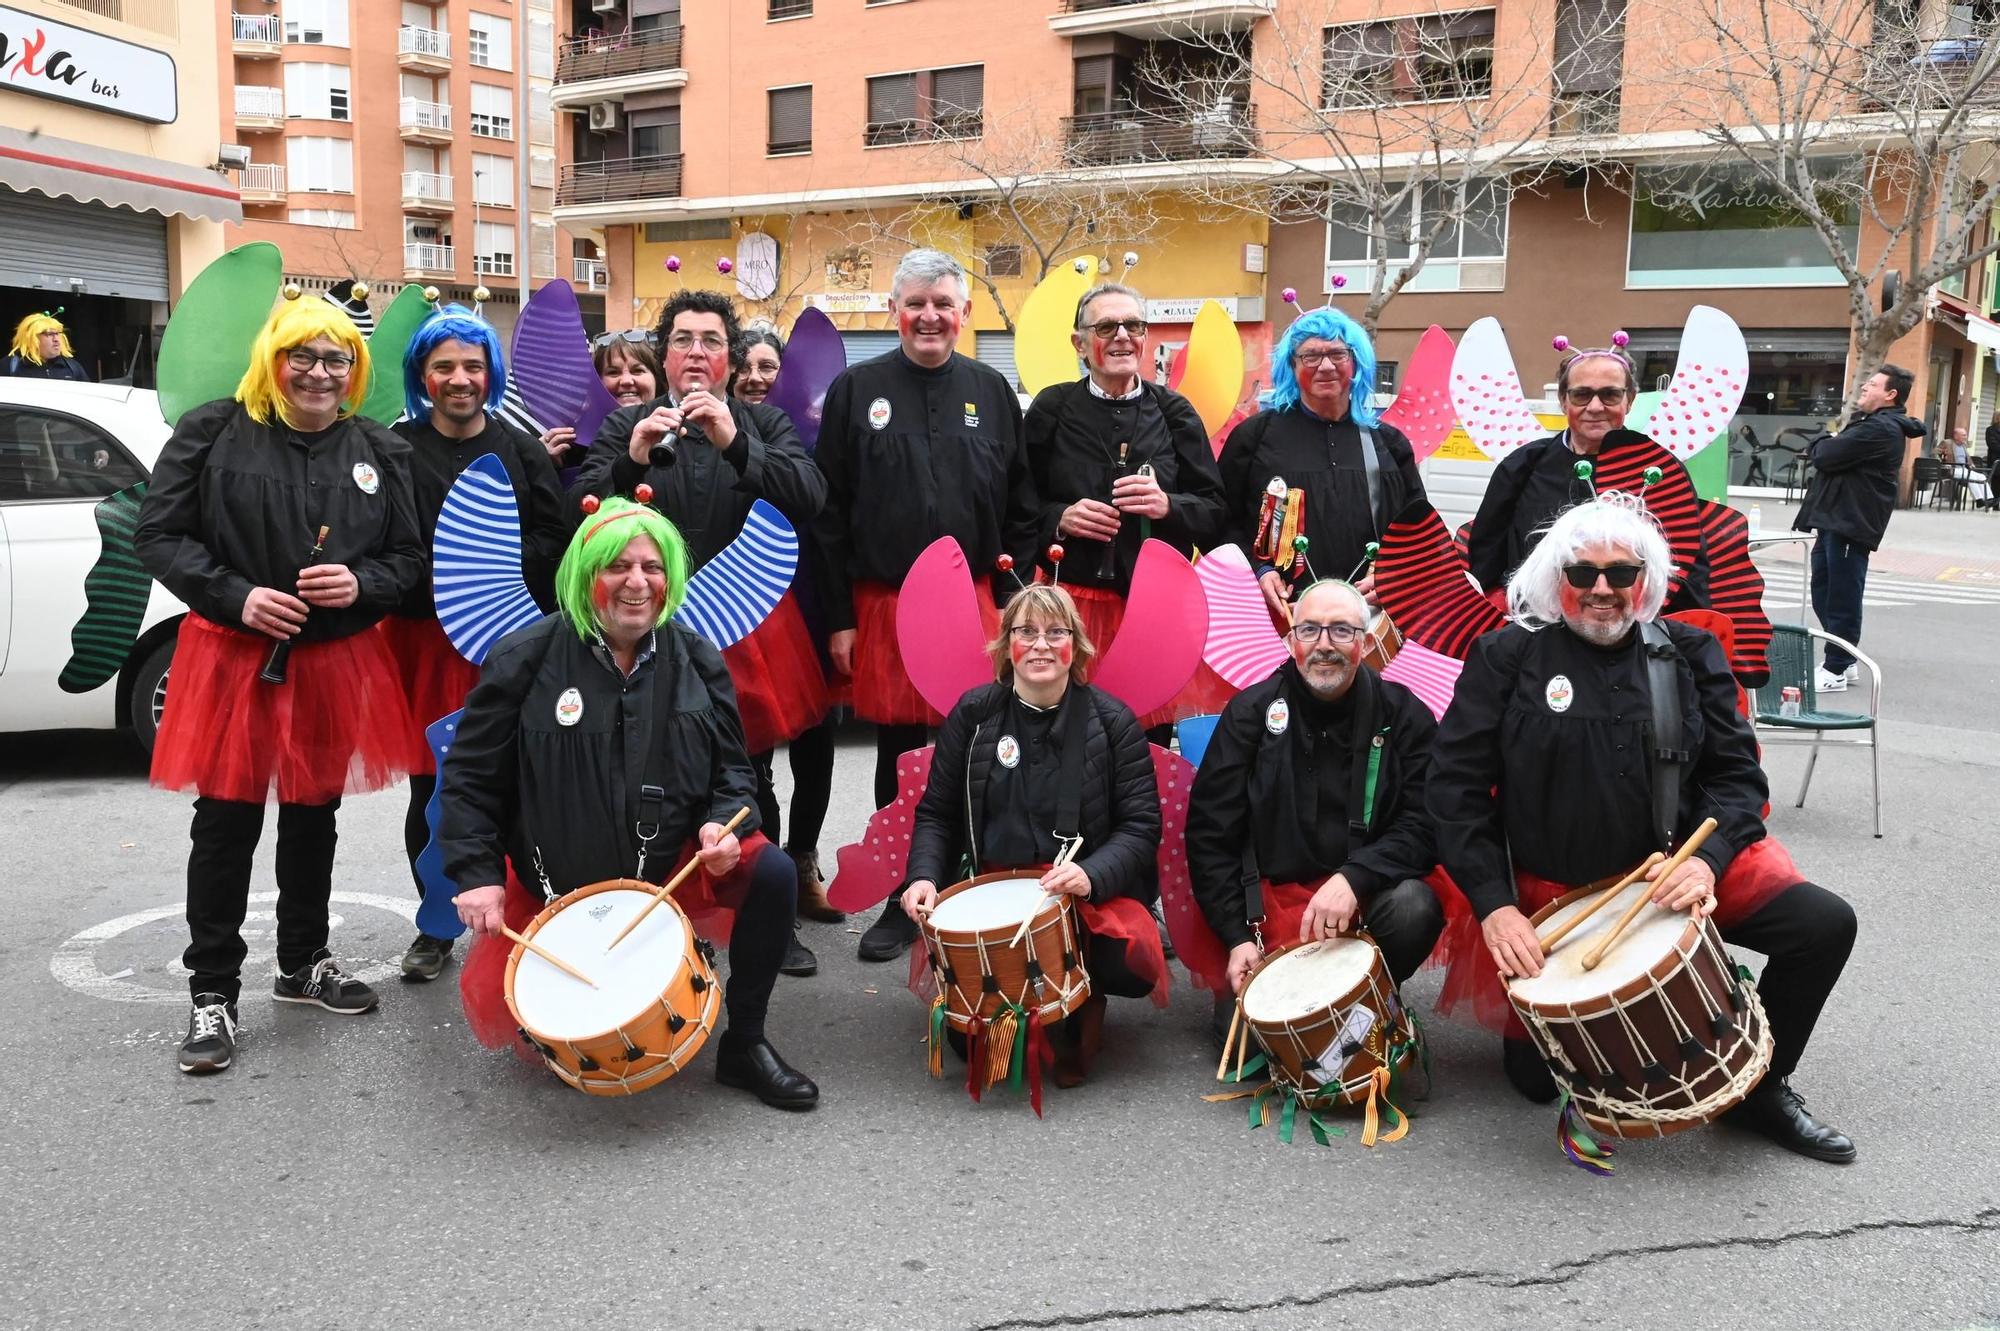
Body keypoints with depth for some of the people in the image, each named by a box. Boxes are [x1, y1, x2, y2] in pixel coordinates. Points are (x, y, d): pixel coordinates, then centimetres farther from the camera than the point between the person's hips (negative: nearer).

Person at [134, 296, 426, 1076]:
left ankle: (304, 964, 32)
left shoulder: (380, 452, 4)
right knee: (225, 827, 0)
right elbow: (158, 535, -5)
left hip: (336, 662, 3)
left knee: (313, 819, 15)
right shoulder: (213, 433, -5)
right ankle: (212, 993, 12)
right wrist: (235, 596, -18)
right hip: (233, 658, -3)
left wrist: (362, 584, -15)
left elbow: (410, 558, 6)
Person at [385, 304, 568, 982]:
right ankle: (436, 926, 19)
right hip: (425, 639, 0)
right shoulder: (397, 450, 3)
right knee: (429, 788, 3)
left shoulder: (520, 449, 8)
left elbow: (554, 539, 1)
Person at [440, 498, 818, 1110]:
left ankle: (744, 1044, -3)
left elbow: (731, 767, 6)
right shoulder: (525, 661, -9)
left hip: (672, 866, 2)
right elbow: (471, 775, -4)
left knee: (771, 874, -22)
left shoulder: (697, 663, -1)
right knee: (503, 1006, -13)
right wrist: (477, 873, -12)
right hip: (553, 885, -1)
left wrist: (724, 825, -15)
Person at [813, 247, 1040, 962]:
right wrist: (838, 618, -3)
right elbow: (829, 512, 1)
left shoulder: (991, 390, 8)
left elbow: (1021, 507, 8)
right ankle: (903, 901, 21)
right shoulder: (857, 389, 4)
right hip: (884, 606, -1)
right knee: (898, 758, 7)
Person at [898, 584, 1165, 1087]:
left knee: (1134, 961, -29)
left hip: (1093, 892, -1)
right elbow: (936, 813, 9)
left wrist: (1091, 875, -24)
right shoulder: (974, 714, 3)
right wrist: (924, 875, -10)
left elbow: (1141, 824, -5)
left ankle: (1081, 1010, 8)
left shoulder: (1113, 722, -3)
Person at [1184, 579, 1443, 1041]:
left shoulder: (1403, 716, -1)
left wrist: (1353, 878, -27)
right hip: (1272, 899, 0)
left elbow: (1425, 825, -10)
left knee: (1414, 906, -31)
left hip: (1365, 894, 1)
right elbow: (1209, 833, -1)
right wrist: (1237, 936, -8)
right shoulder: (1251, 713, -1)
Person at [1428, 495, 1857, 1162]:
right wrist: (1494, 906, -16)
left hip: (1671, 867, 2)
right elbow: (1455, 785, -8)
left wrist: (1707, 859, -19)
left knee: (1824, 923, -17)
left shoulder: (1688, 653, 2)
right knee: (1537, 1075, -3)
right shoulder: (1507, 657, -7)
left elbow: (1737, 773, 2)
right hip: (1550, 892, -2)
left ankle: (1761, 1087, 7)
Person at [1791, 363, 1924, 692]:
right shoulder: (1872, 424, 23)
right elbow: (1827, 456, 20)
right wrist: (1825, 448, -1)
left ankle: (1835, 670, 4)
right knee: (1823, 594, 16)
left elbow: (1825, 455, -19)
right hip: (1834, 521, 11)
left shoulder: (1881, 429, -15)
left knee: (1842, 599, -4)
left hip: (1850, 526, -11)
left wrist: (1819, 444, 1)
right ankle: (1844, 661, 26)